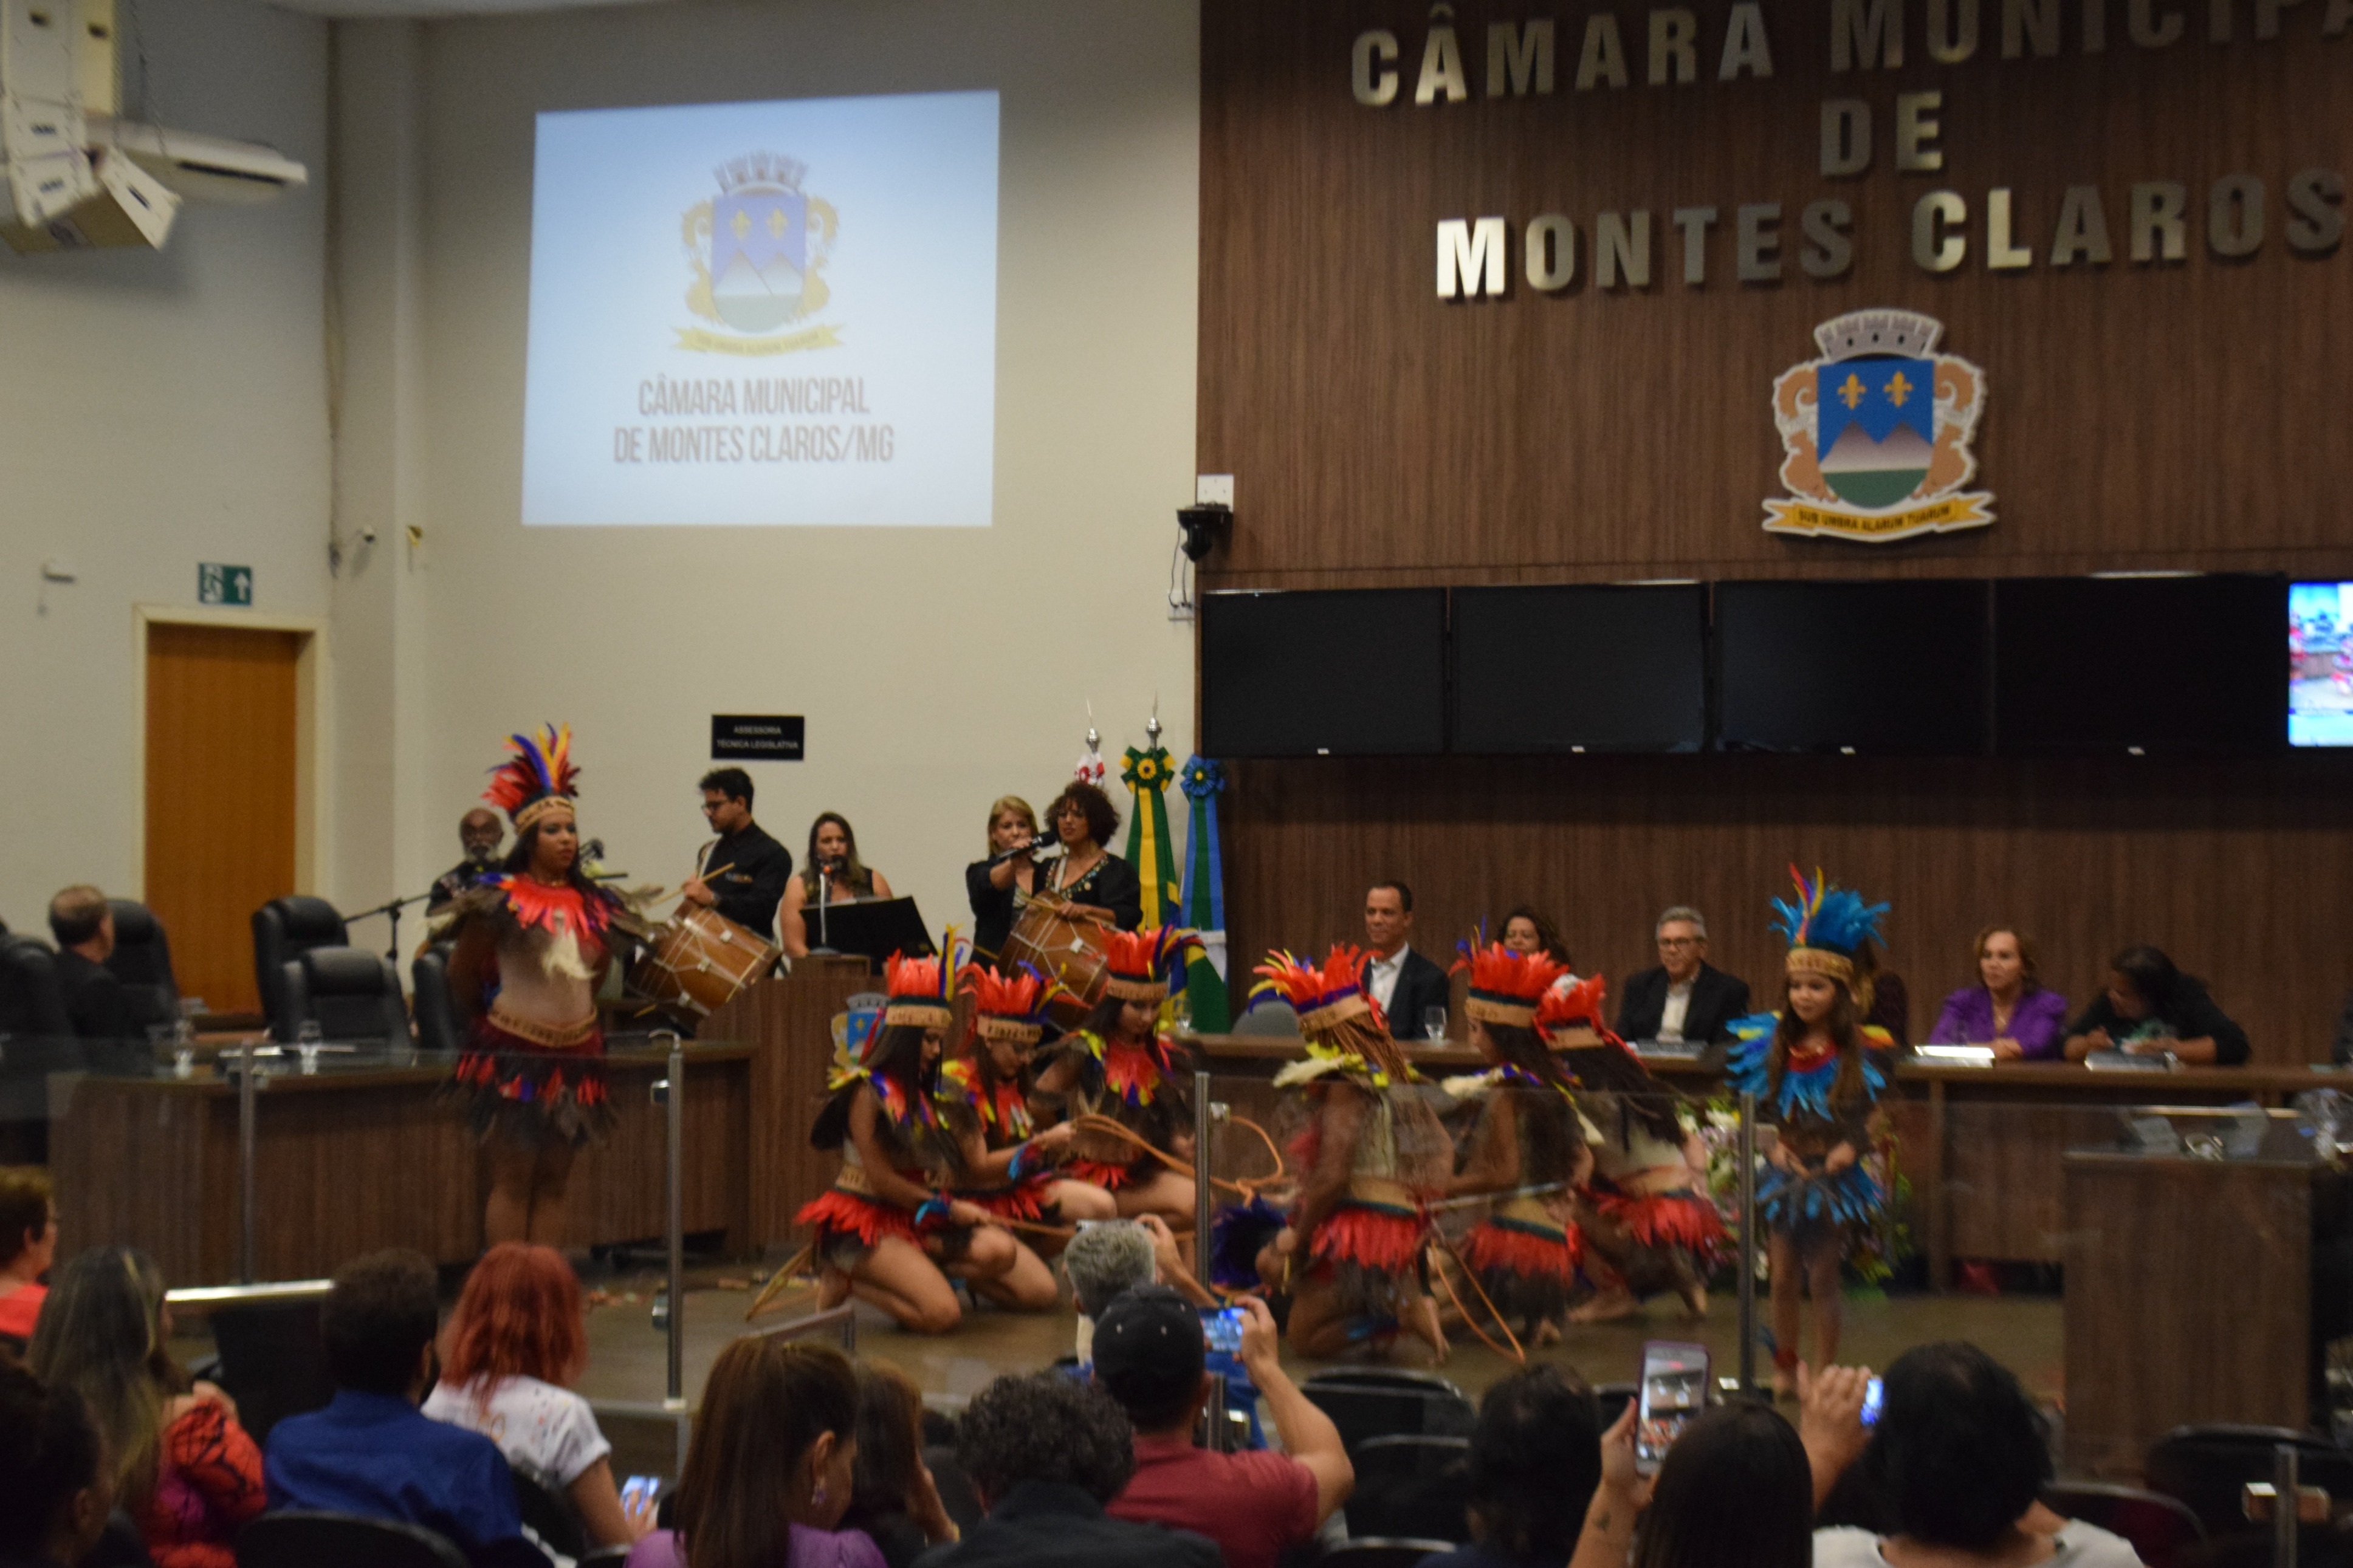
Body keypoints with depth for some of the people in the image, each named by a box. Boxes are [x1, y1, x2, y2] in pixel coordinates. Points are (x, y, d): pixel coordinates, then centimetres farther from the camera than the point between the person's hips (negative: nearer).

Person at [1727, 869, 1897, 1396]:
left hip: (1834, 1177, -2)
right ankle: (1785, 1368, 23)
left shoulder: (1859, 1053, -6)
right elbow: (1761, 1109, 3)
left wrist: (1849, 1149, -18)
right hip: (1788, 1172, 2)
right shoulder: (1773, 1047, 0)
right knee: (1784, 1278, 7)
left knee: (1823, 1278, 3)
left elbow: (1867, 1116, -2)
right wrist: (1776, 1145, -12)